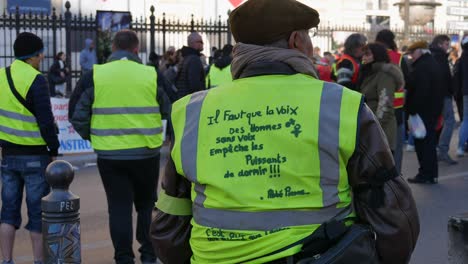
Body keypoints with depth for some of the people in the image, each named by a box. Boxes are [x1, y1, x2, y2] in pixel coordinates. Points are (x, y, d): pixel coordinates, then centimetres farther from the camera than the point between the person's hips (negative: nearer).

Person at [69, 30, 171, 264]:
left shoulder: (94, 76, -5)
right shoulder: (151, 75, -4)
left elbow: (76, 113, 0)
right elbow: (167, 111, 9)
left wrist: (91, 136, 14)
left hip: (110, 155, 0)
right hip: (146, 154, 1)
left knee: (119, 208, 8)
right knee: (146, 205, 18)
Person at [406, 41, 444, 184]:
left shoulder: (422, 67, -18)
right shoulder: (433, 63, 15)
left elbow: (420, 91, -26)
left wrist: (413, 110, -23)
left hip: (423, 111, -10)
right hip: (433, 109, 10)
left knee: (422, 141, -4)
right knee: (429, 141, 15)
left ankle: (426, 174, -2)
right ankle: (432, 173, 22)